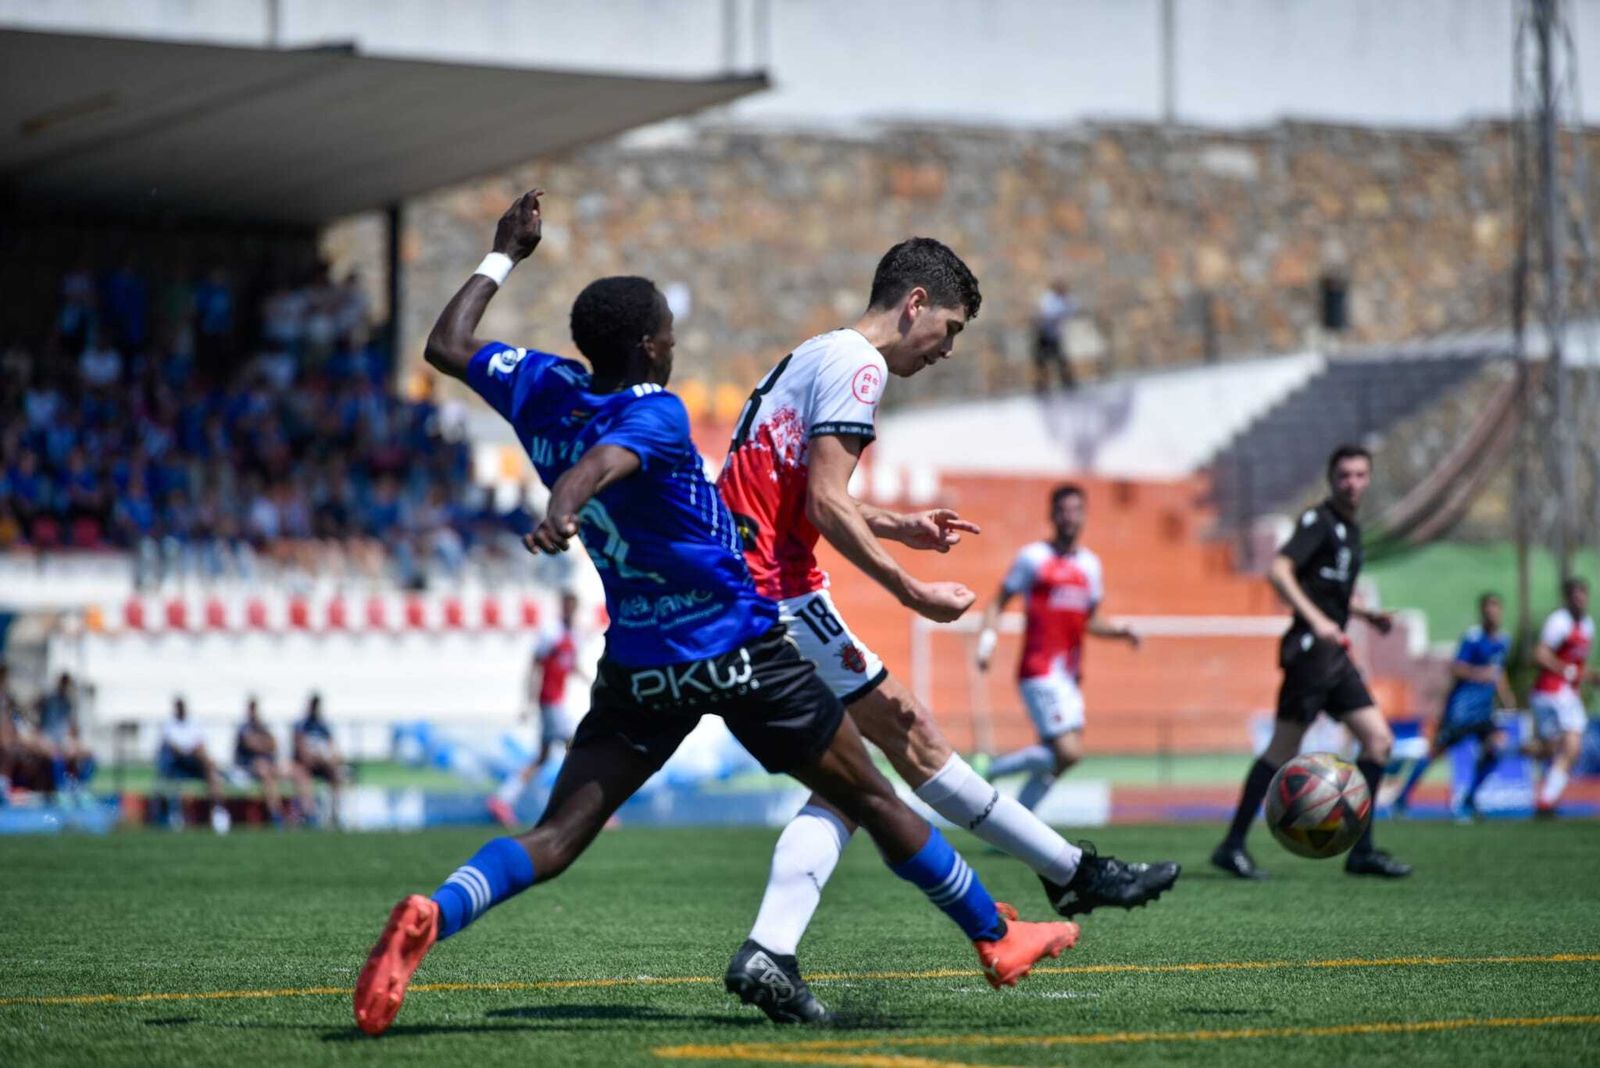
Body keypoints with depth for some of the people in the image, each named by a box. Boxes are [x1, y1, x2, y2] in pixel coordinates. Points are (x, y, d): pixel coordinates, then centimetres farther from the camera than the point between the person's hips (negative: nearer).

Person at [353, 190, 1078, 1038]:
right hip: (740, 653, -5)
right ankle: (996, 937, 23)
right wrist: (561, 512, -59)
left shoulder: (542, 390, 1)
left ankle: (430, 917, -28)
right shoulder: (653, 413, -17)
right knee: (871, 798, 11)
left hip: (637, 669, 5)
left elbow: (446, 346, 16)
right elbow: (599, 462, -39)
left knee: (554, 839, -1)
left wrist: (504, 257, 26)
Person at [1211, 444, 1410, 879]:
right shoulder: (1318, 521, -7)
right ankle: (1232, 846, -4)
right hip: (1310, 649, -9)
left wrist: (1366, 614, 16)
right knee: (1283, 751, -10)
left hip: (1334, 653, 9)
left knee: (1379, 741, 3)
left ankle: (1361, 851, 5)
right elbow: (1279, 570, -21)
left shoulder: (1350, 529, 20)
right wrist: (1316, 619, -29)